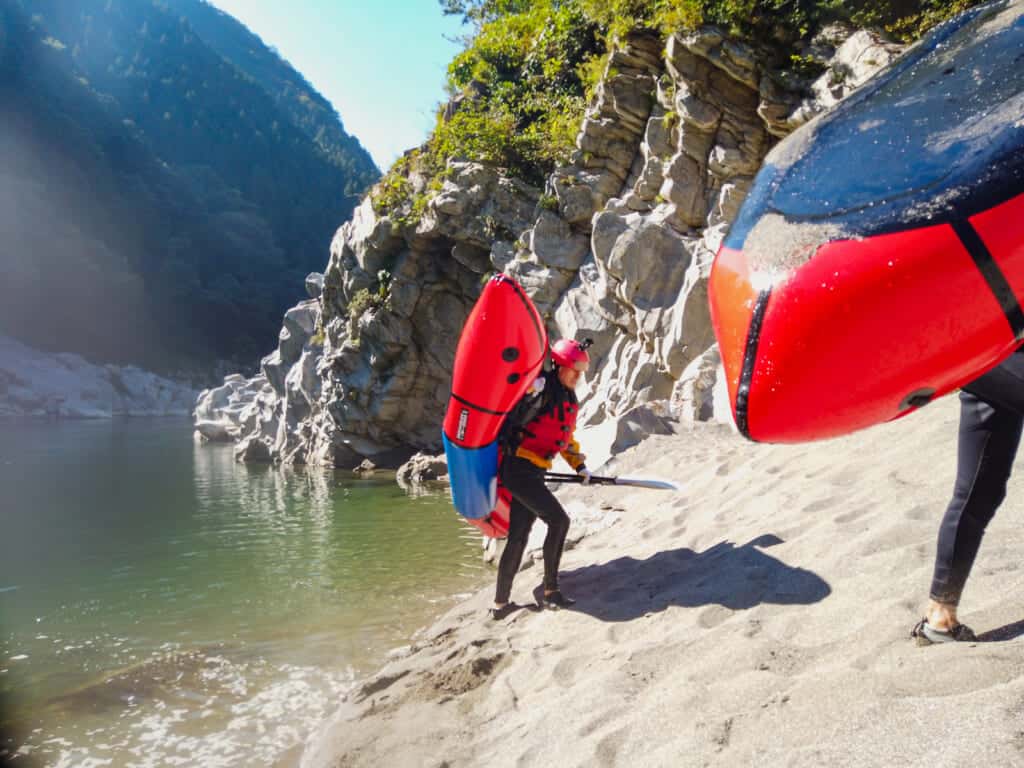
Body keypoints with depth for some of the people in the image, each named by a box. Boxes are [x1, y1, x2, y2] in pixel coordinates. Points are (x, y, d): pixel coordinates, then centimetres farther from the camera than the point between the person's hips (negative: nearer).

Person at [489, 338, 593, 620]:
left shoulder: (570, 400, 17)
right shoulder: (542, 389, -13)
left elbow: (566, 437, 27)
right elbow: (515, 419, -20)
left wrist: (579, 464, 21)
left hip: (533, 473, 9)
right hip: (518, 468, -9)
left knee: (518, 537, 11)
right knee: (559, 520, -13)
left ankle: (500, 603, 20)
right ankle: (550, 590, -2)